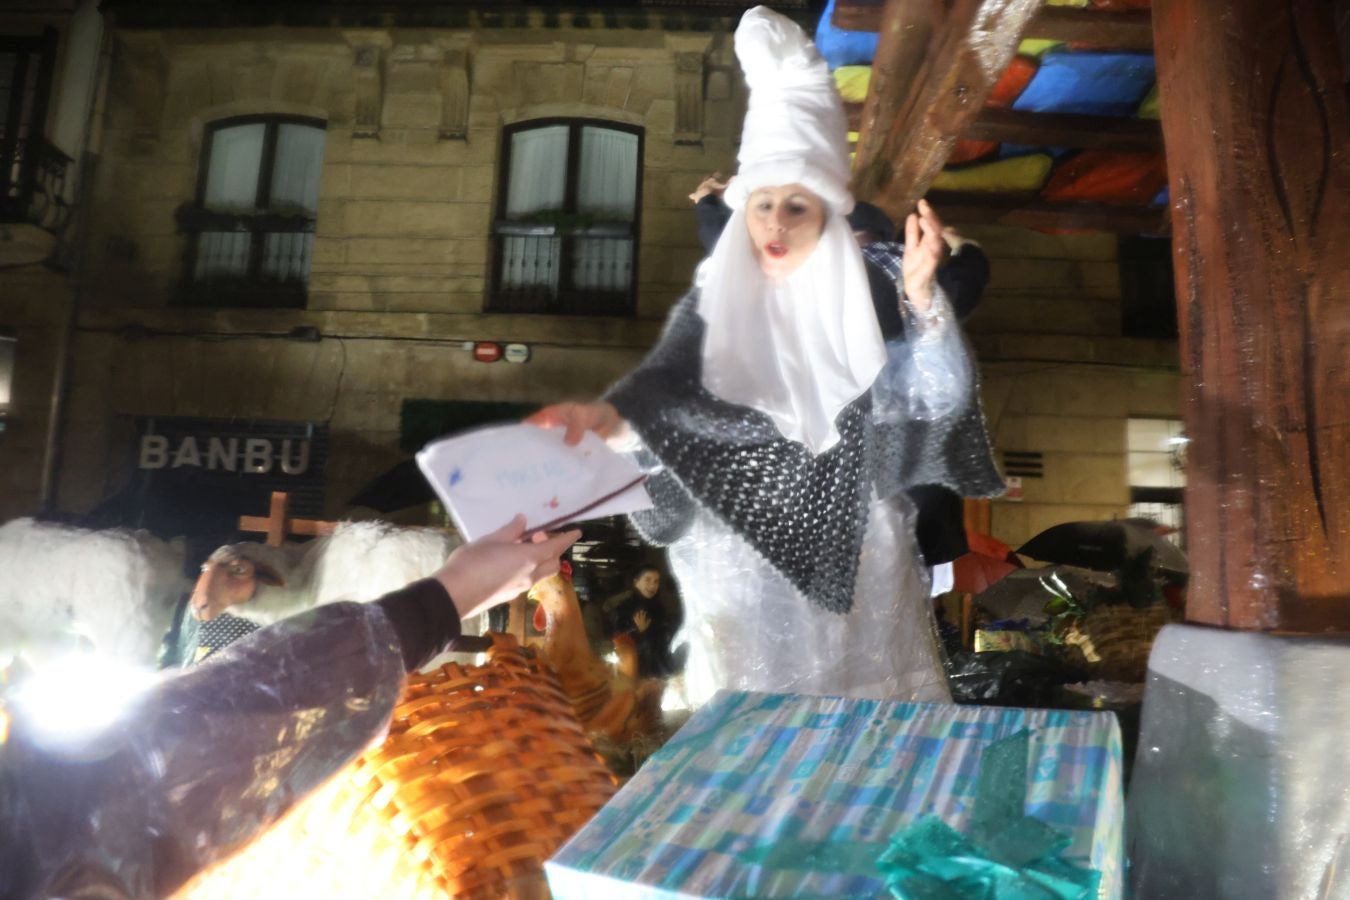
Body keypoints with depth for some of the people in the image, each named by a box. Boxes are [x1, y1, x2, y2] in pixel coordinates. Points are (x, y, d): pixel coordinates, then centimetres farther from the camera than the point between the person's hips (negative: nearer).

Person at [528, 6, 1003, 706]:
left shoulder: (867, 295, -3)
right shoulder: (716, 297, -2)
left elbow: (936, 400, -12)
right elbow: (666, 377, -17)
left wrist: (921, 293, -27)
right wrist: (609, 415, -39)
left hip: (850, 548, 0)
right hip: (739, 554, 1)